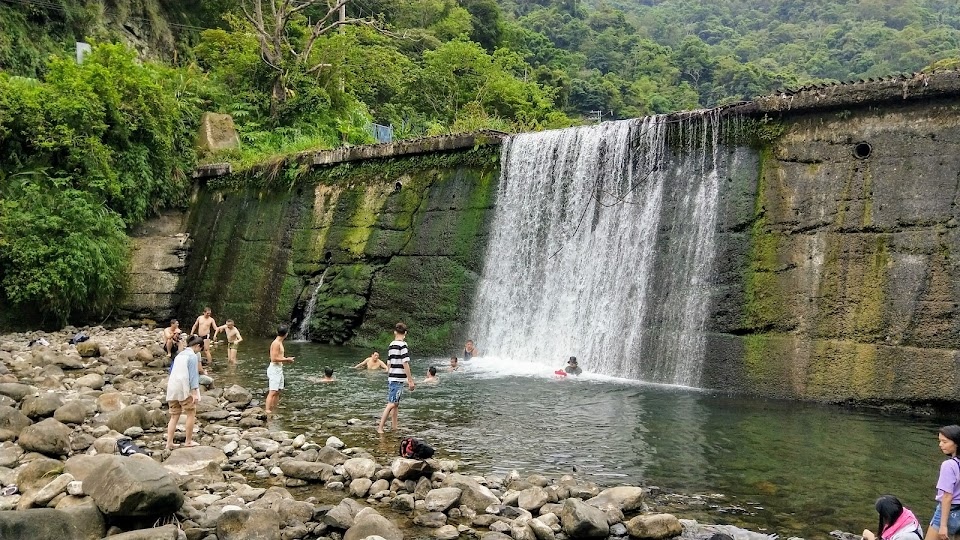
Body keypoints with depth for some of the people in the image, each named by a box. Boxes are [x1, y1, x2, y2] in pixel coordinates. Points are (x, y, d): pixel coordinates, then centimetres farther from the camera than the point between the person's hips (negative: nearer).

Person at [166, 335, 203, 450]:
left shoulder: (180, 355, 18)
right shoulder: (193, 356, -7)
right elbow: (193, 375, -13)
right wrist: (195, 393, -16)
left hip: (172, 389, 7)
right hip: (184, 389, -7)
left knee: (174, 416, 10)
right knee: (191, 413, 5)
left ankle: (169, 443, 6)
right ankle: (188, 441, 8)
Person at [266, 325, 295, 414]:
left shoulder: (279, 343, 14)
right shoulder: (276, 343, -16)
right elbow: (274, 359, -20)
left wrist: (286, 359, 12)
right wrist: (286, 359, -12)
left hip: (279, 369, 10)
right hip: (274, 369, -10)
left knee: (277, 392, 12)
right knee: (272, 392, -13)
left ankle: (274, 411, 17)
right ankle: (268, 412, -16)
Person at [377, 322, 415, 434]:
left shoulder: (391, 345, 11)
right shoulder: (403, 345, -13)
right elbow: (405, 363, -16)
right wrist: (410, 380, -12)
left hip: (391, 378, 8)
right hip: (398, 379, -8)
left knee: (395, 404, 14)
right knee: (392, 403, -6)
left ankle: (395, 427, 18)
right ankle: (380, 427, -7)